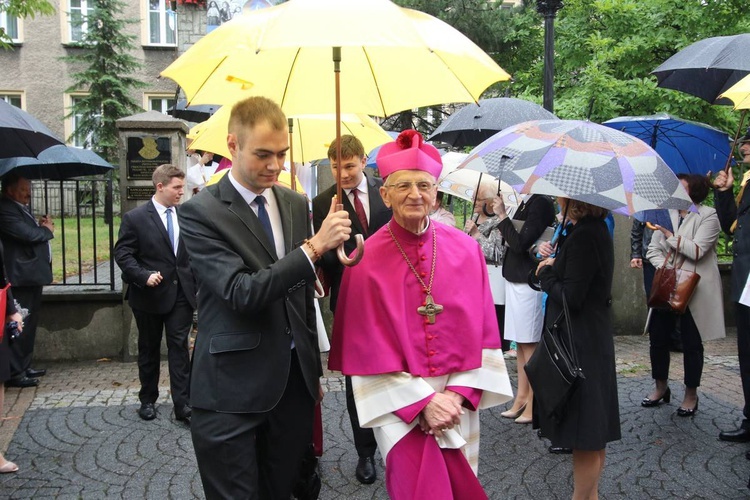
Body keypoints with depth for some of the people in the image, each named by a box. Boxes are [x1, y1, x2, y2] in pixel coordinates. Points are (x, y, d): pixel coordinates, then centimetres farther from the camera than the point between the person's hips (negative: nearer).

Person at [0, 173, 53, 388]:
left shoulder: (21, 208, 17)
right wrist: (47, 229, -6)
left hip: (33, 274, 11)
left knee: (30, 322, 16)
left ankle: (24, 366, 26)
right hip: (22, 276, -11)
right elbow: (27, 234, -25)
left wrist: (40, 226, 0)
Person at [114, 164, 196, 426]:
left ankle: (183, 404, 2)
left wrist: (195, 281, -1)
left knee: (179, 347, 0)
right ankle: (148, 400, 28)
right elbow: (122, 254, -8)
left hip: (181, 293, 2)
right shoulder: (135, 218, -7)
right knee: (149, 349, 13)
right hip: (150, 294, -2)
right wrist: (144, 276, -20)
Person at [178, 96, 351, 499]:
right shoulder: (200, 213, -10)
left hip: (295, 379, 6)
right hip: (233, 391, -5)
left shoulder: (296, 204, 8)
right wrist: (315, 247, -26)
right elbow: (242, 293, -21)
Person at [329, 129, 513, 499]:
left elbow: (481, 331, 1)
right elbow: (368, 349, -9)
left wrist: (459, 393, -10)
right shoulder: (366, 260, -9)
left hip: (459, 402, 3)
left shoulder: (466, 250, -1)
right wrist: (422, 402, -15)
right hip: (400, 404, -3)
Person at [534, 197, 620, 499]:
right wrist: (555, 264, 5)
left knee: (584, 433, 0)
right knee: (593, 432, 19)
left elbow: (571, 298, -21)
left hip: (580, 346, -11)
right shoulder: (597, 230, 11)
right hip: (595, 341, 11)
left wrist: (546, 273, -6)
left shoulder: (582, 236, -20)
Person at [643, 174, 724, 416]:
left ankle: (691, 395, 19)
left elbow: (696, 250, -18)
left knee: (692, 343, 4)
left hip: (694, 290, -5)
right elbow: (653, 250, 7)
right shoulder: (666, 214, 9)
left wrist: (669, 234, -17)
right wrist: (664, 265, -11)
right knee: (658, 337, 7)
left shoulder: (708, 216, -7)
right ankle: (661, 387, 26)